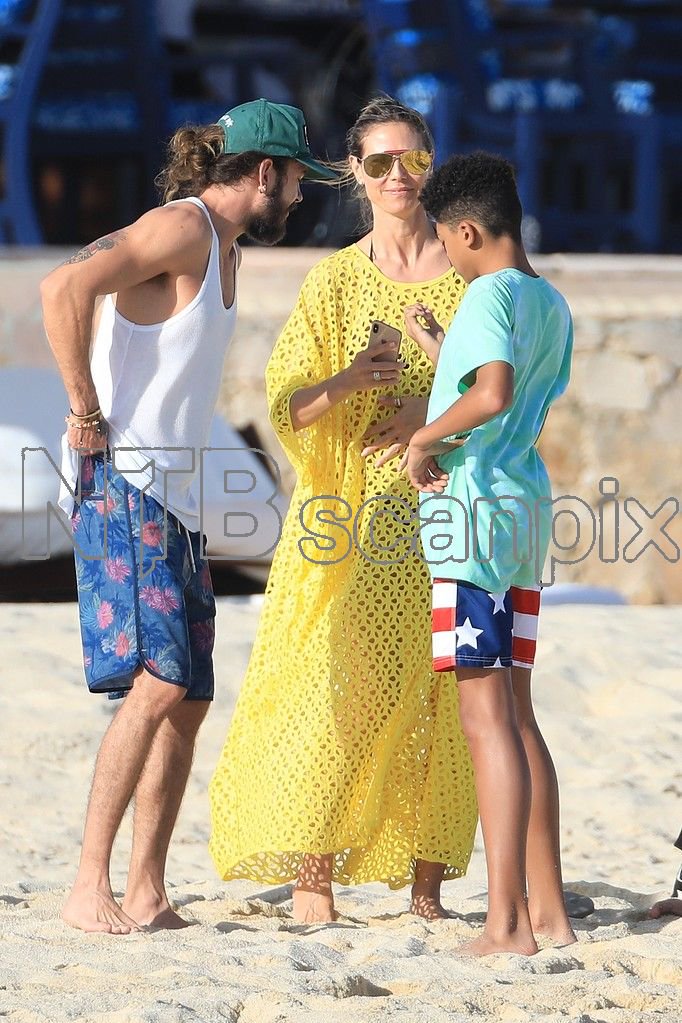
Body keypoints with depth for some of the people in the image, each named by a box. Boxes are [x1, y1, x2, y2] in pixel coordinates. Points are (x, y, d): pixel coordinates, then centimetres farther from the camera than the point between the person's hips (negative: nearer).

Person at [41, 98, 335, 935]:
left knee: (189, 698, 5)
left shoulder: (223, 246, 20)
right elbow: (64, 288, -24)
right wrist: (85, 412, -19)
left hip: (174, 494, 10)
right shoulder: (182, 227, -10)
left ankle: (146, 893, 7)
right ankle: (90, 889, -18)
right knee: (160, 680, -18)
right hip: (122, 482, -10)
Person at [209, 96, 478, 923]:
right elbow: (285, 401, 1)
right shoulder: (335, 279, 7)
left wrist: (435, 411, -11)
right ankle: (312, 873, -8)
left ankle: (426, 878, 3)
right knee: (340, 679, -11)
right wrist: (348, 382, -18)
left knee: (436, 689, -1)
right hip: (356, 507, -1)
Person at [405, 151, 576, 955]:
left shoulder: (488, 294, -11)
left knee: (487, 715, -10)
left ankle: (506, 924, -14)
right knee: (516, 716, 13)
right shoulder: (553, 307, 17)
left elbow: (494, 392, -28)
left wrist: (425, 437, -14)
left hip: (473, 505, -9)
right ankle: (547, 911, 15)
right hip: (526, 510, 9)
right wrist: (440, 354, 34)